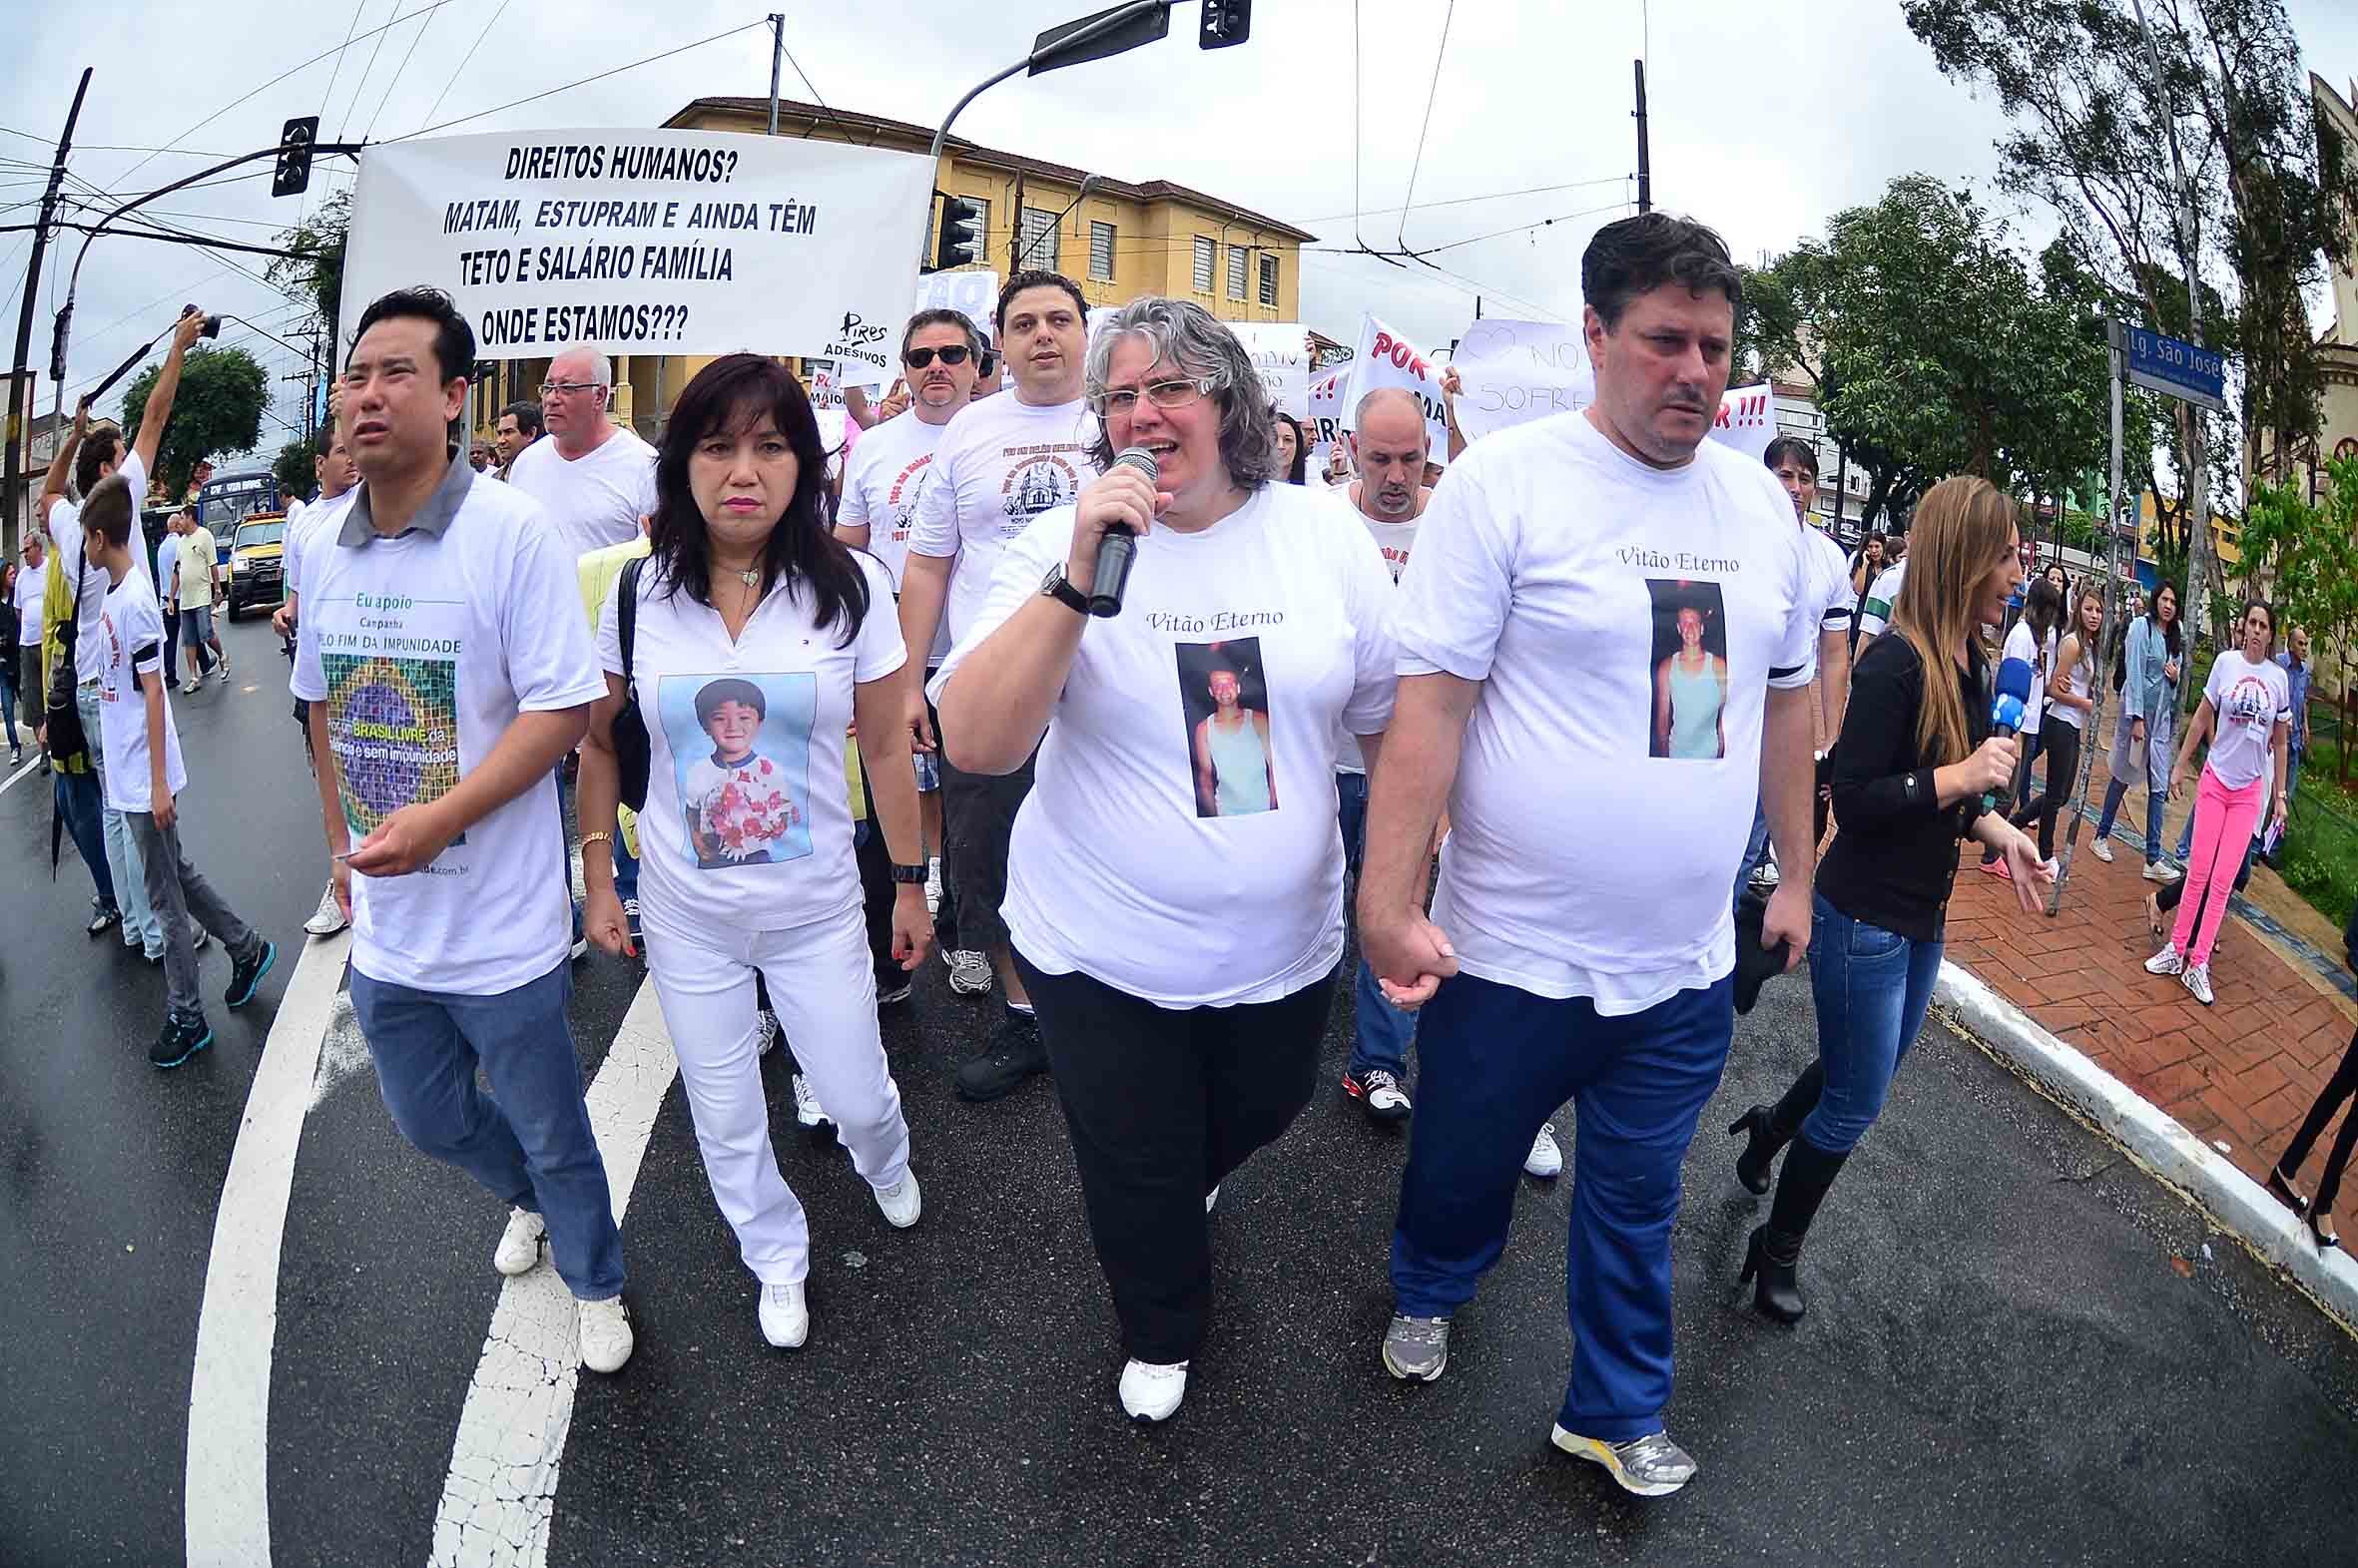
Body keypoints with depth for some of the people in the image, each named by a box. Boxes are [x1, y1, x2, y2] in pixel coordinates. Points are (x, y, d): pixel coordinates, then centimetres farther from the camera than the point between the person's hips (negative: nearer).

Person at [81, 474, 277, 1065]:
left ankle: (186, 1019, 12)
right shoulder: (115, 591, 8)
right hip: (129, 777, 9)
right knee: (176, 876, 20)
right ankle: (247, 948, 34)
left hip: (145, 782, -9)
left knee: (166, 897, 1)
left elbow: (153, 693, -20)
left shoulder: (133, 601, -20)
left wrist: (158, 784, -19)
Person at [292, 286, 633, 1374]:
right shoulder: (322, 550, 3)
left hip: (500, 927, -6)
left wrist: (436, 820, -26)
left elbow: (564, 711, -19)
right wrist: (339, 844, 17)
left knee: (552, 1137, 12)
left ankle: (595, 1284, 38)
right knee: (427, 1119, 25)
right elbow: (325, 705, 15)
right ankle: (528, 1198, 56)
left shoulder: (514, 531, -17)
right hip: (383, 927, 7)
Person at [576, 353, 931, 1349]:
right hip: (684, 911, 1)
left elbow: (886, 746, -2)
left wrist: (909, 883, 1)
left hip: (817, 903, -1)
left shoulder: (850, 585, -9)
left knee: (856, 1097, 11)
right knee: (725, 1120, 14)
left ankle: (885, 1158, 49)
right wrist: (598, 878, 4)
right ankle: (777, 1260, 42)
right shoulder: (640, 592, -6)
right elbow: (598, 743, 6)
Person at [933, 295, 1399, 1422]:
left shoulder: (1327, 540, -5)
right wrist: (1081, 573, -31)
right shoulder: (1064, 543, -12)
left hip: (1281, 947, 3)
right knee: (1139, 1180, 15)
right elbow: (973, 744, -23)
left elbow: (1394, 726, 4)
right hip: (1099, 953, -2)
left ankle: (1186, 1191, 65)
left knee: (1255, 1116, 27)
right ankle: (1161, 1338, 49)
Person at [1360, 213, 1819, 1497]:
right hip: (1511, 957, -4)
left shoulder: (1762, 502, 5)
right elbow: (1428, 703, -17)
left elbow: (1784, 699, 15)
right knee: (1462, 1169, 20)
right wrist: (1389, 905, -19)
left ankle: (1616, 1411, 44)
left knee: (1635, 1204, 20)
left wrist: (1794, 873, 18)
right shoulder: (1505, 479, -13)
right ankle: (1425, 1293, 53)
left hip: (1688, 967, 4)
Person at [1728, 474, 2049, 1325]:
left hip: (1923, 917, 9)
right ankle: (1776, 1251, 26)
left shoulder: (1969, 661, 4)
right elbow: (1854, 799, -24)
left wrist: (2000, 830, 0)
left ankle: (1769, 1127, 52)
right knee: (1856, 1104, 5)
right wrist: (1964, 776, -25)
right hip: (1865, 919, -9)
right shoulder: (1895, 662, -23)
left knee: (1872, 1069, 26)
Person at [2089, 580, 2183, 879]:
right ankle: (2102, 837, 22)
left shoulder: (2174, 637, 12)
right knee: (2123, 776, 5)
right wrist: (2136, 718, -16)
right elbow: (2134, 673, -12)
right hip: (2138, 710, -6)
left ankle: (2153, 859, 0)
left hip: (2162, 716, 6)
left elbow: (2174, 684, 20)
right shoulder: (2141, 626, -6)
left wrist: (2176, 677, -4)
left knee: (2159, 787, 0)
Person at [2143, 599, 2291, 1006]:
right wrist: (2180, 765, 5)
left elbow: (2279, 743, 8)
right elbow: (2202, 719, 4)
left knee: (2221, 880, 1)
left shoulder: (2278, 677, 0)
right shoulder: (2226, 662, -5)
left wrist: (2280, 795, 9)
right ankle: (2177, 950, 11)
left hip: (2249, 790, 1)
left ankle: (2198, 964, 6)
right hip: (2216, 779, -1)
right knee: (2199, 871, 1)